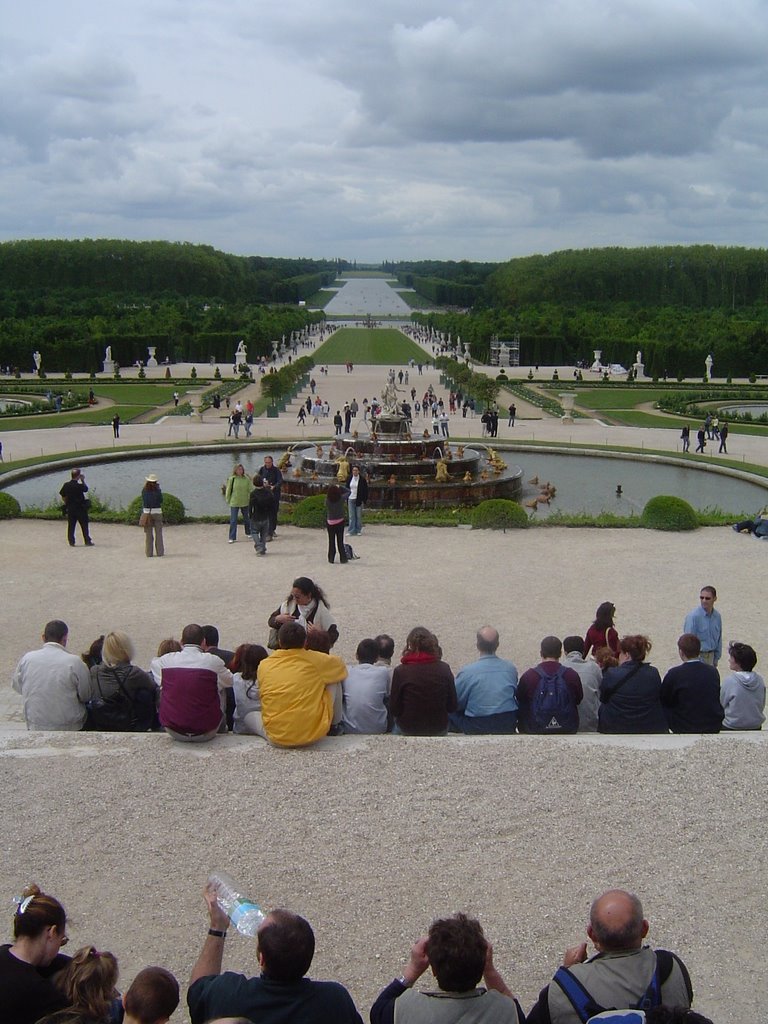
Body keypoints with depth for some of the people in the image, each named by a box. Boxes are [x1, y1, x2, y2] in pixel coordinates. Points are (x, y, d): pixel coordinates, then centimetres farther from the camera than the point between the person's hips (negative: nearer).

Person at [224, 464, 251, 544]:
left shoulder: (246, 479, -2)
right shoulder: (231, 479, -7)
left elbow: (250, 490, 4)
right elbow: (228, 490, -1)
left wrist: (250, 498, -1)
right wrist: (228, 500, 0)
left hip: (245, 502, 2)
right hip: (234, 503, -2)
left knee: (246, 518, 18)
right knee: (233, 520, -4)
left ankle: (248, 533, 38)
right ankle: (232, 537, -2)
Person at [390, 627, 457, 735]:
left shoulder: (400, 671, -19)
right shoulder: (444, 669, -12)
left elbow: (394, 710, -13)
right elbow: (452, 707, -6)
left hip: (408, 730, -2)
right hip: (439, 730, 2)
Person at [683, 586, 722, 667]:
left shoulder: (717, 616, 3)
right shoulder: (693, 616, -17)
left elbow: (719, 638, 13)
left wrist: (716, 659, 14)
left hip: (711, 656, 6)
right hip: (697, 656, -6)